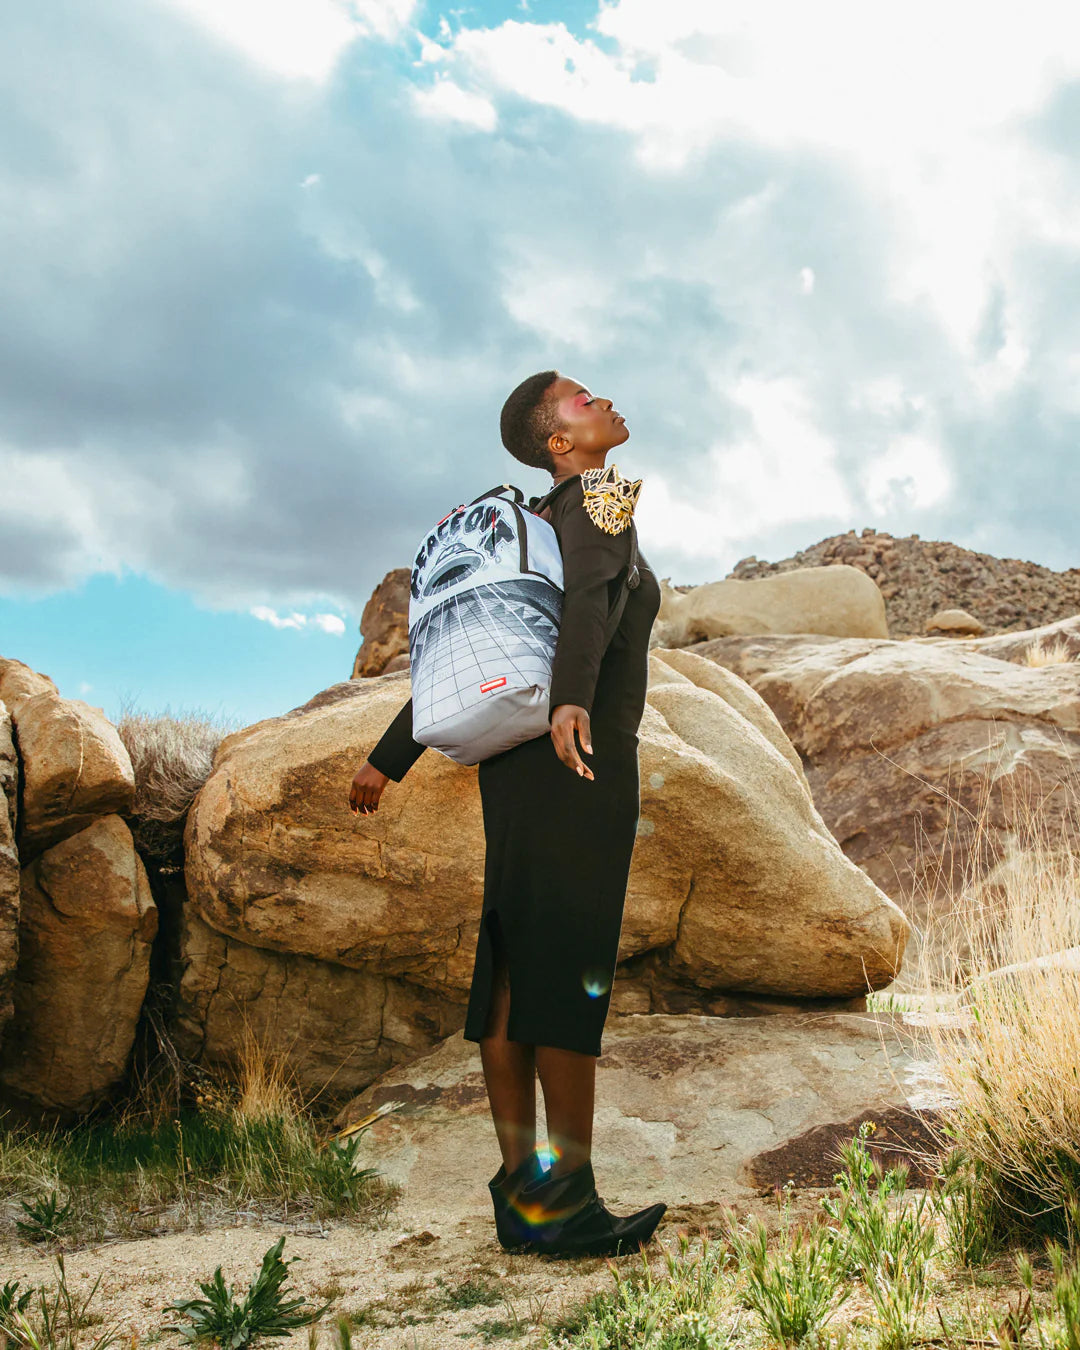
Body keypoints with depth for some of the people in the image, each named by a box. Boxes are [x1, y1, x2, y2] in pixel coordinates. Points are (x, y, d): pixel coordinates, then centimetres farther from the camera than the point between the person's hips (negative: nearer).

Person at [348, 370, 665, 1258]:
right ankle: (570, 1201, -2)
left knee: (512, 974, 4)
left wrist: (390, 758, 20)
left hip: (518, 760, 8)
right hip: (583, 761, -8)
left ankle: (522, 1197, 9)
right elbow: (588, 596, -26)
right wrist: (573, 702, -45)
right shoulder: (599, 500, -3)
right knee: (571, 972, -7)